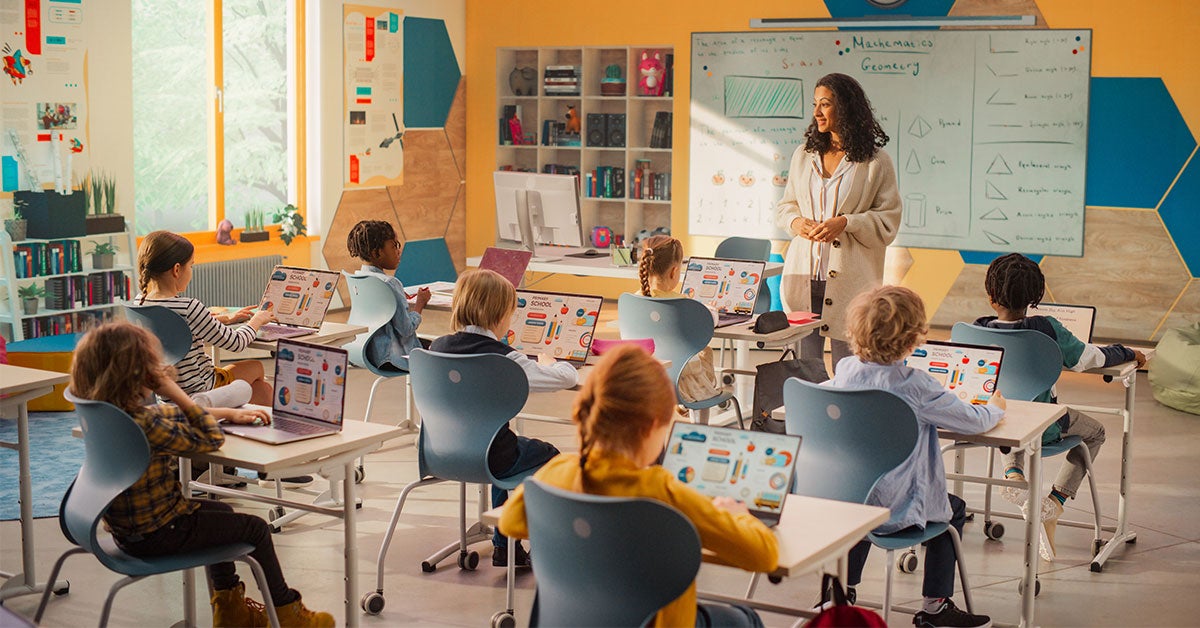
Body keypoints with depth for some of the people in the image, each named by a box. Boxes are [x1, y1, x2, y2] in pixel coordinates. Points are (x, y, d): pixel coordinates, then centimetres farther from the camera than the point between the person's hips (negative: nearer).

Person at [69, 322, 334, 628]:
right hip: (156, 535, -9)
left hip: (128, 527, 9)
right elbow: (211, 440, -22)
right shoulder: (142, 425, -32)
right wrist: (175, 392, -22)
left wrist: (230, 413, 11)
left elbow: (171, 416, 11)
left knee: (222, 512, 31)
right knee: (256, 528, 10)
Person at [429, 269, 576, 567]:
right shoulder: (503, 358, -19)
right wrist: (548, 362, 10)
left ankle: (504, 544, 38)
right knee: (548, 456, 22)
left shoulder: (437, 347, -3)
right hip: (487, 457, -6)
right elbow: (567, 377, -13)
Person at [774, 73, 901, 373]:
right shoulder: (804, 156, 14)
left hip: (848, 279, -4)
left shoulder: (876, 162, -1)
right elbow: (785, 206, 20)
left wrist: (846, 223, -17)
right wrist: (795, 221, -2)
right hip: (803, 276, 4)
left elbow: (887, 221, -3)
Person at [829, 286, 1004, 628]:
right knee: (953, 510, 22)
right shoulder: (915, 385, -19)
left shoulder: (845, 371, -4)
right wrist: (995, 407, 15)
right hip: (896, 509, -5)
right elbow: (974, 421, -10)